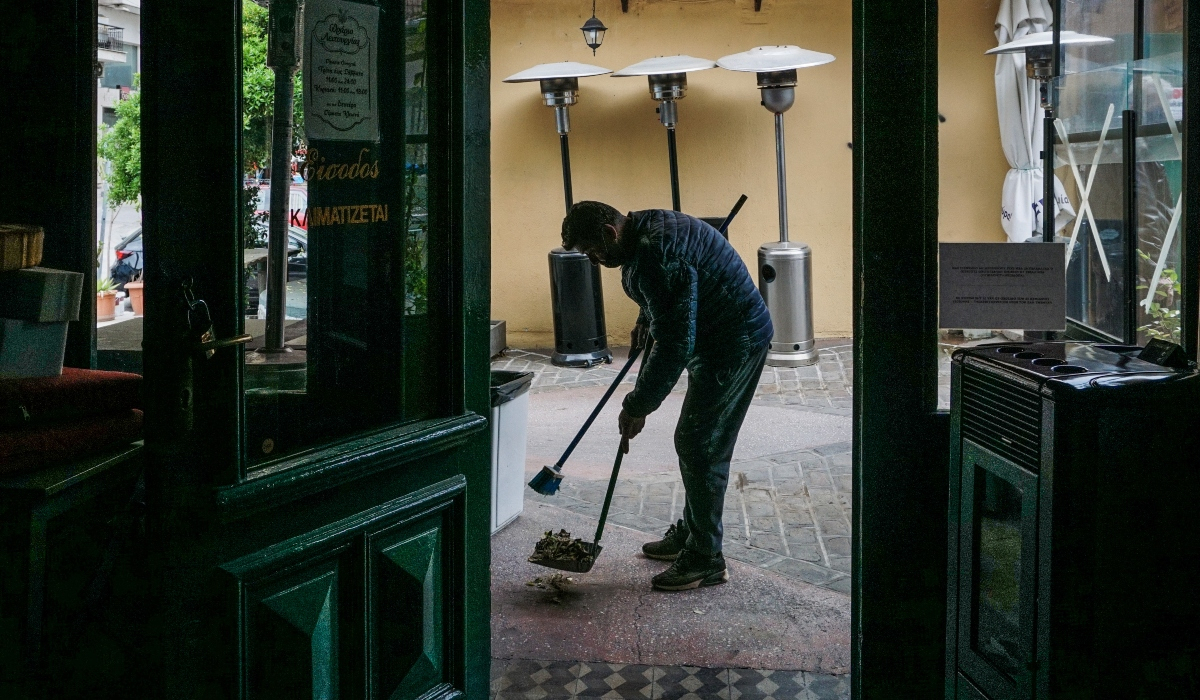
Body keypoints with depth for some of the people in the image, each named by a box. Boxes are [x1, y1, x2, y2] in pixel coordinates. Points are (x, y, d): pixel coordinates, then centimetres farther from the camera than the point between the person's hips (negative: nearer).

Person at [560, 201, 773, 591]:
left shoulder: (655, 255, -27)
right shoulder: (644, 229, 6)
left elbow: (673, 345, -29)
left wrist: (638, 407, -23)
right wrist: (646, 319, 26)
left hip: (734, 343, -11)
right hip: (720, 338, 11)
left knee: (698, 445, -7)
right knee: (699, 442, 17)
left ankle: (706, 561, 0)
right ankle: (690, 533, 30)